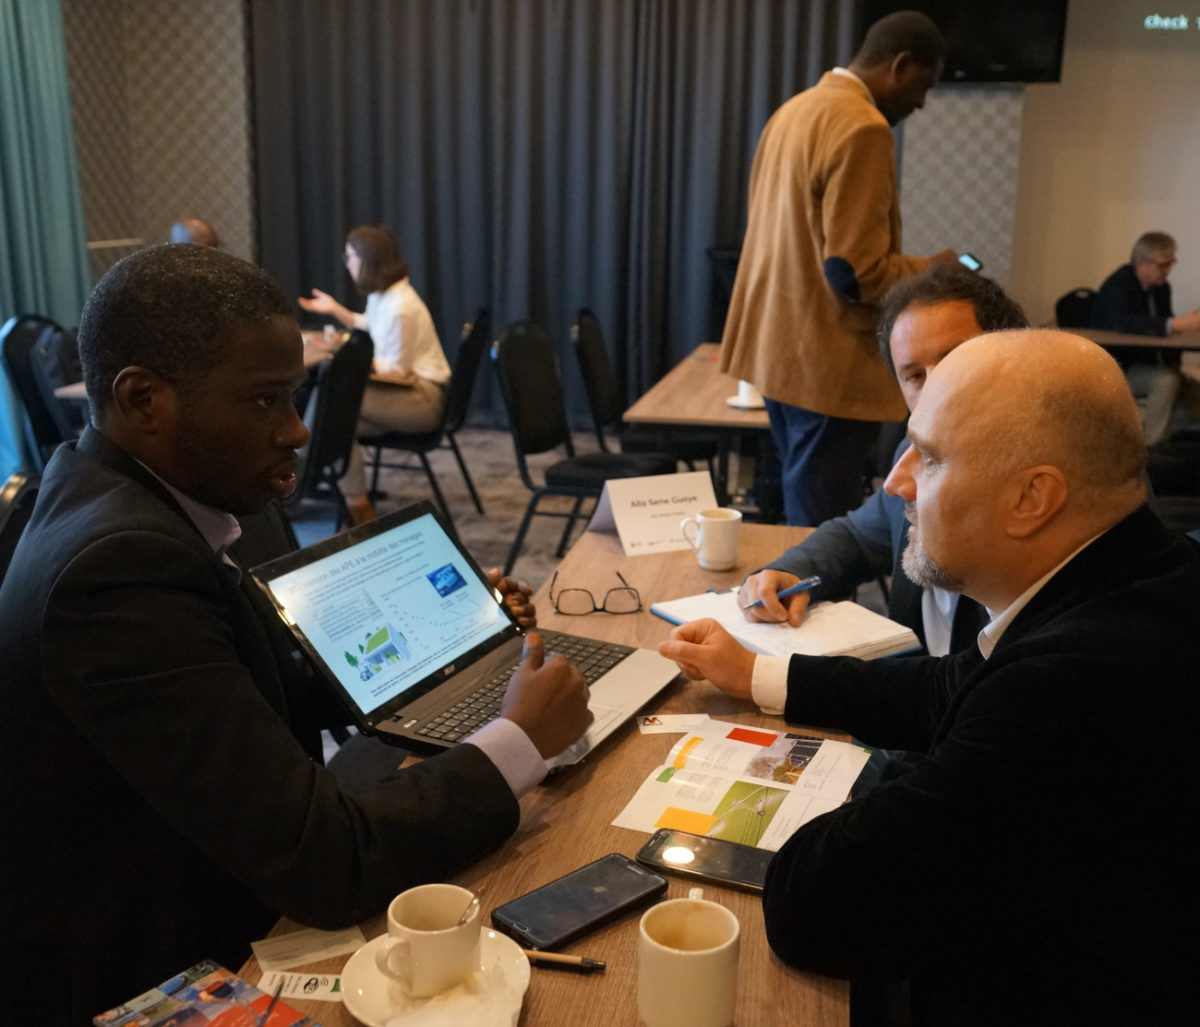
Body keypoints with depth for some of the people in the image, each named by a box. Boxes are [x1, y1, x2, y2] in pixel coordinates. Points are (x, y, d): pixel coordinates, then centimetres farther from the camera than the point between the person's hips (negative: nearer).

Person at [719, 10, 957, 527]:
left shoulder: (794, 110, 12)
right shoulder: (862, 128, -17)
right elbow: (857, 272, -22)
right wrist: (934, 269, -5)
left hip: (780, 349, 10)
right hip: (827, 365, -10)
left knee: (803, 515, 20)